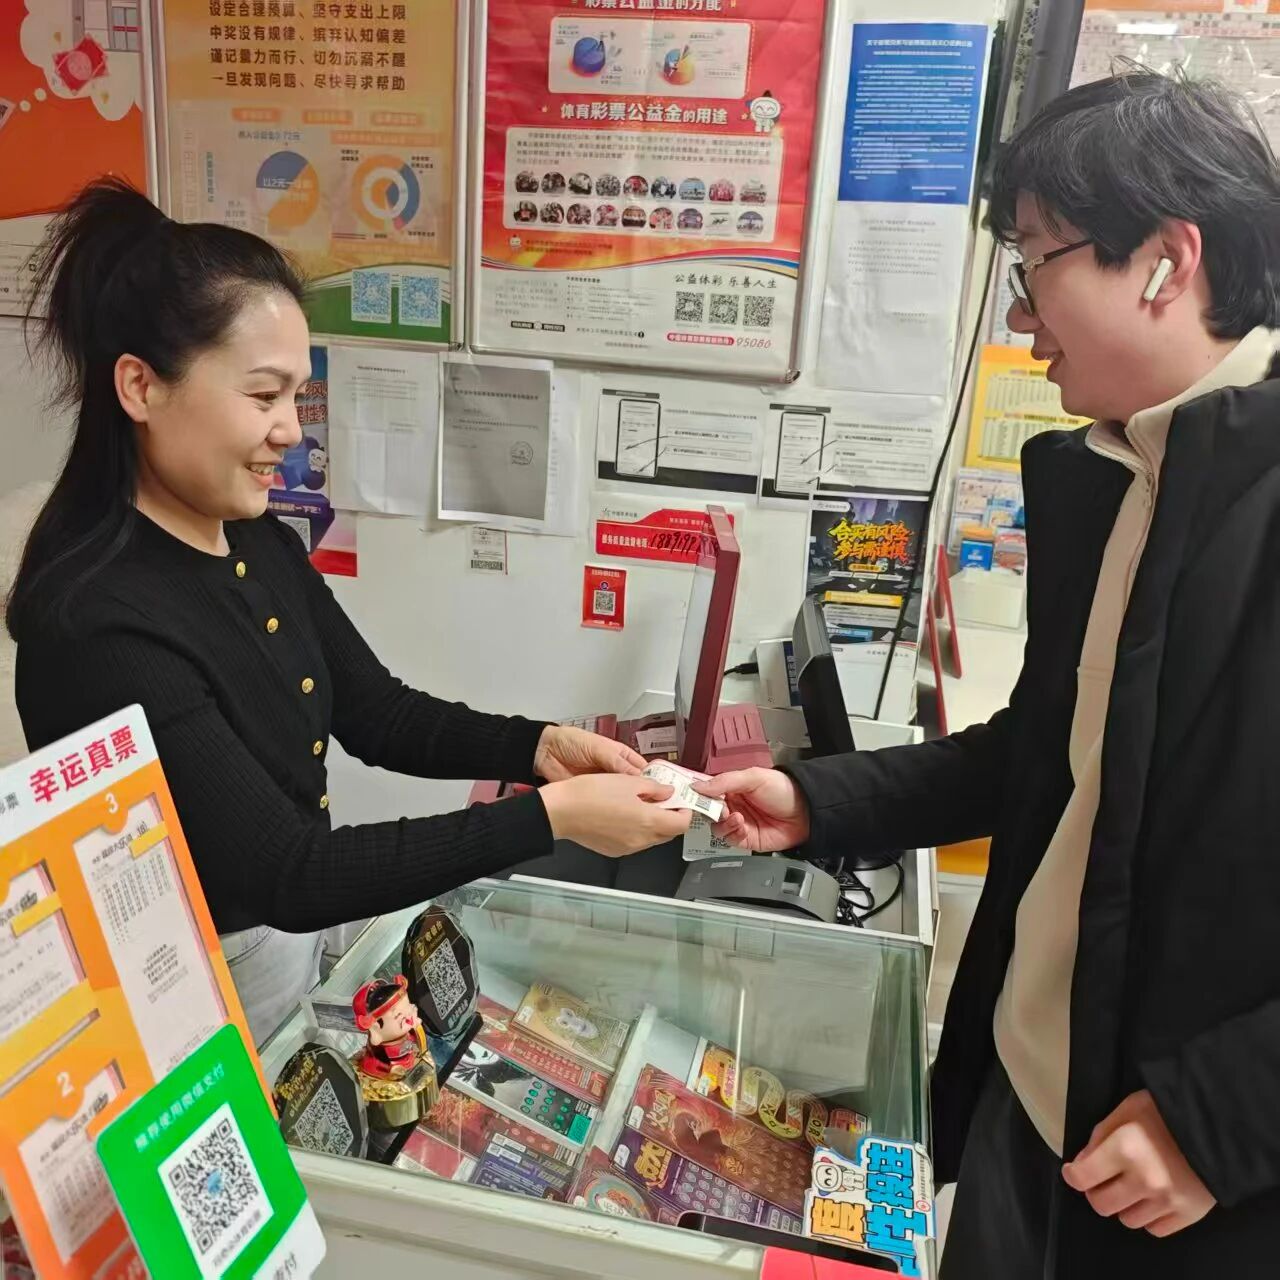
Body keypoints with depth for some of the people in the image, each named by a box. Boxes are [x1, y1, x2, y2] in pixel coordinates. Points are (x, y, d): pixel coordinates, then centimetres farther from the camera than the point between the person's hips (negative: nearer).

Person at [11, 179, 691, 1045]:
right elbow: (285, 876, -30)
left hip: (301, 934, 7)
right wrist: (551, 816, -31)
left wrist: (536, 749, -14)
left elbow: (379, 716, 2)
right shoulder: (96, 623, -30)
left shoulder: (261, 545, -4)